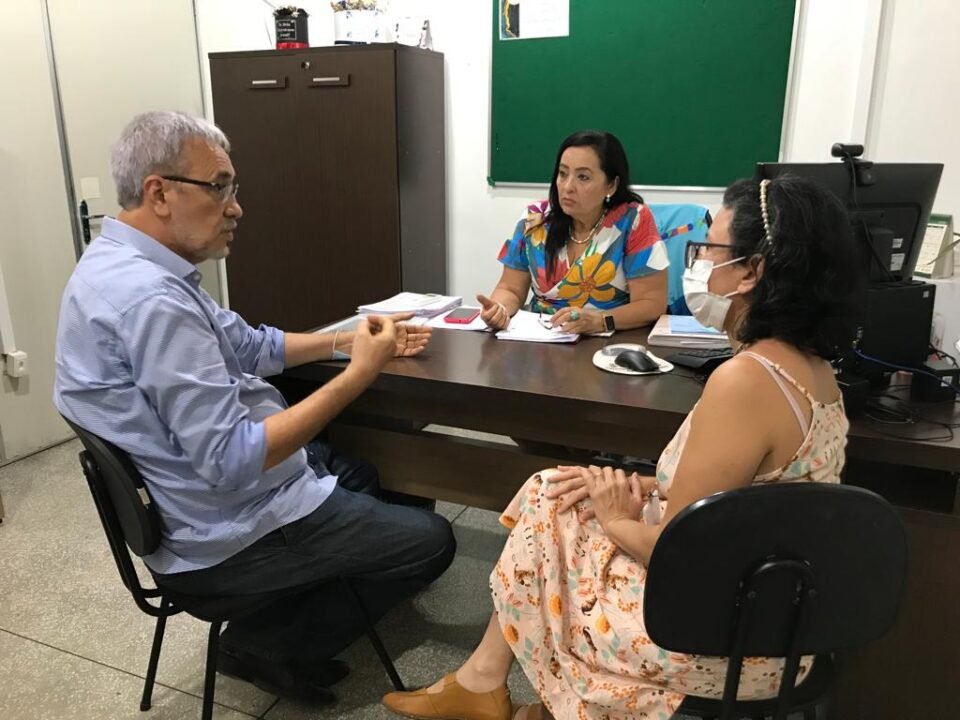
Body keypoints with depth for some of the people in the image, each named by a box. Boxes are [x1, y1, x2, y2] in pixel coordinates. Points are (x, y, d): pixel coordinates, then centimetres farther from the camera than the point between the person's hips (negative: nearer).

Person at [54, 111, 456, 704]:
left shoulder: (128, 265, 3)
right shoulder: (150, 298, -31)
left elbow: (250, 347, 10)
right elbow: (233, 461, -32)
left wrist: (350, 339, 0)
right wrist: (357, 376, -28)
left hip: (203, 492, 10)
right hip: (220, 533, -10)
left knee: (375, 472, 26)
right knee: (430, 540, 0)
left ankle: (281, 623, 27)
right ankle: (268, 646, 12)